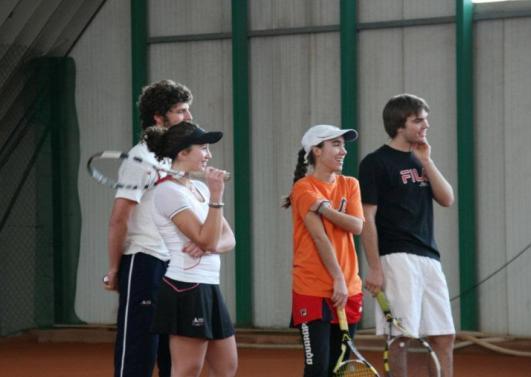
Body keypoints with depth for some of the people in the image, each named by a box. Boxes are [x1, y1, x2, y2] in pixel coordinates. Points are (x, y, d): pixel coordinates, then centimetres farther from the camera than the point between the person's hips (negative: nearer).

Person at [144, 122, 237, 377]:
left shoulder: (200, 188, 14)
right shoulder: (168, 191, -13)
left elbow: (228, 239, 11)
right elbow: (206, 239, -19)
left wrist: (210, 246, -11)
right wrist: (216, 196, -22)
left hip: (209, 288, 9)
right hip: (187, 290, -9)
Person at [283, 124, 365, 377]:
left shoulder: (350, 185, 10)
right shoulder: (304, 188, -8)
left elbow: (357, 226, -5)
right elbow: (319, 236, -14)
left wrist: (325, 208, -16)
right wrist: (338, 278, -17)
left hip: (348, 289, 6)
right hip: (313, 290, -6)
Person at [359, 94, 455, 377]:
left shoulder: (420, 160, 17)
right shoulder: (376, 163, -4)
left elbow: (447, 199, 8)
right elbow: (367, 218, -8)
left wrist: (426, 162, 0)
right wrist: (374, 268, -14)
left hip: (429, 258, 7)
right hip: (397, 258, -7)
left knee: (445, 336, 5)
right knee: (400, 336, -8)